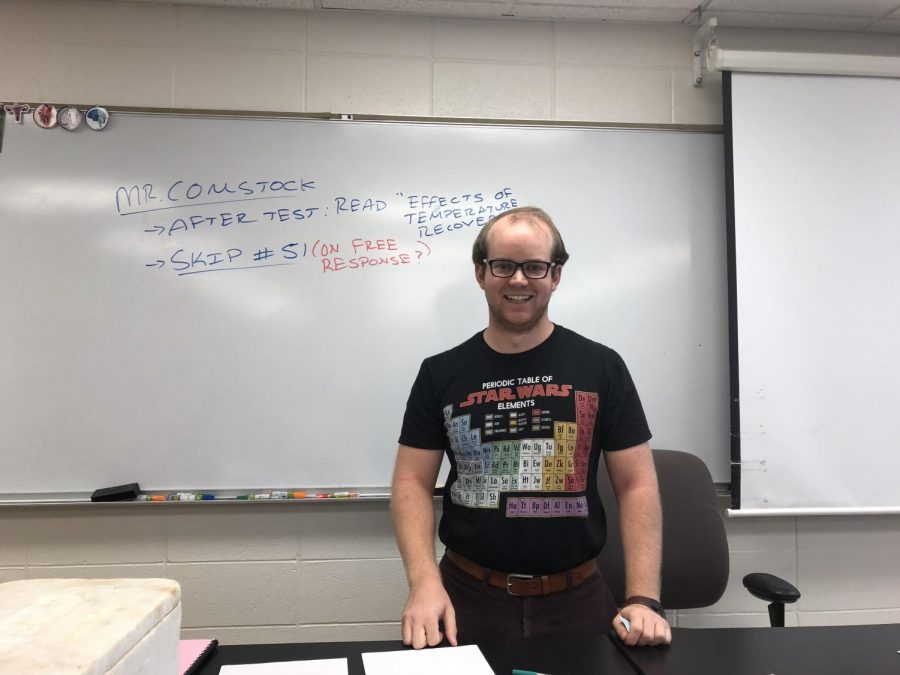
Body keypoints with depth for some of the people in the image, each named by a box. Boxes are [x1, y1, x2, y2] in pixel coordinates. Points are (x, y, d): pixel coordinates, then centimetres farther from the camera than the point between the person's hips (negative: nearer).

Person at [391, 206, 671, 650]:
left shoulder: (601, 367, -2)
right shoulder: (440, 374, -1)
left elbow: (637, 486, -2)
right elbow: (413, 483, -2)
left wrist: (643, 599, -12)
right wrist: (425, 584, -16)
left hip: (577, 599, 0)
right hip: (467, 597, 0)